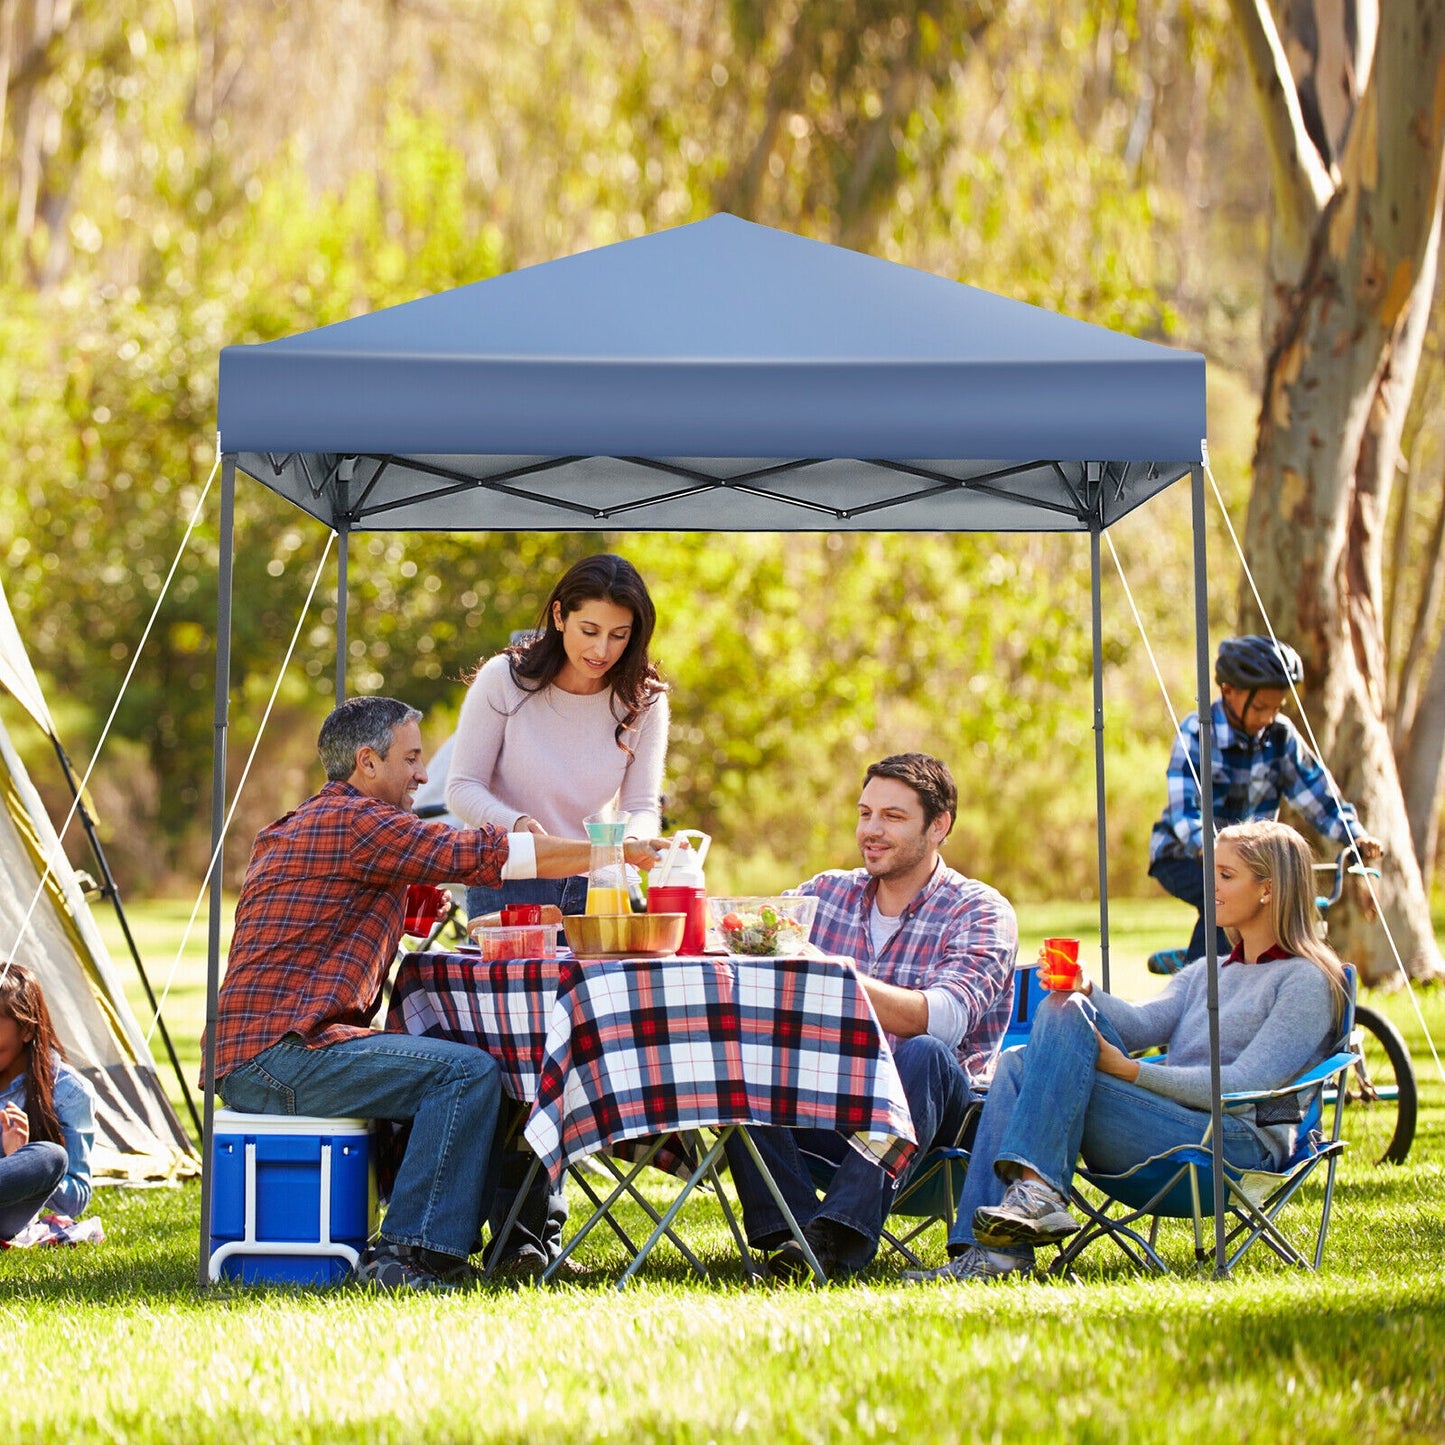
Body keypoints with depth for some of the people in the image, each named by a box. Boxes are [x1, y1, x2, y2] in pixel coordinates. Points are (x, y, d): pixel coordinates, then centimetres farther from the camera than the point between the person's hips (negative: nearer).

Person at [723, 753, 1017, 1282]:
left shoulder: (979, 912, -3)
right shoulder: (827, 893, 14)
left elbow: (942, 1019, -21)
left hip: (939, 1113, -4)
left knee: (922, 1055, -35)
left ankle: (839, 1234, -42)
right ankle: (792, 1230, -33)